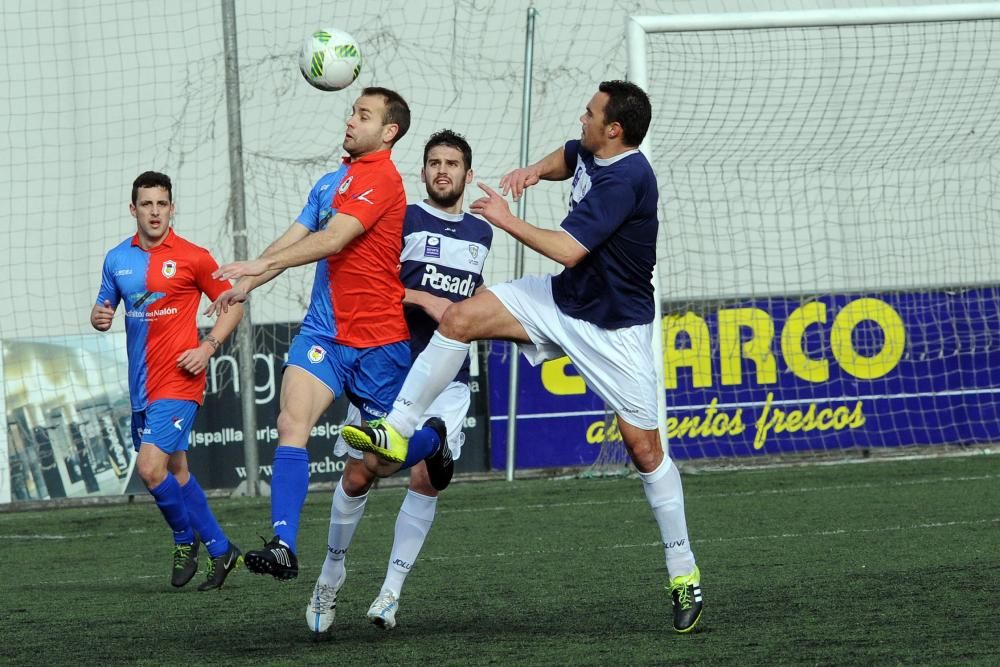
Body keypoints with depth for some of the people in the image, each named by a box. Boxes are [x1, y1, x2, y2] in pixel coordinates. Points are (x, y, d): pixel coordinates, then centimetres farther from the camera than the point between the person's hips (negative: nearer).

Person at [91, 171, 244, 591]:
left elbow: (232, 305, 2)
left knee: (150, 468, -16)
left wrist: (208, 347, -12)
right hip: (142, 384, 6)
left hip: (179, 380, -6)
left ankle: (185, 539, 6)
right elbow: (104, 309, 17)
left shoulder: (192, 258, -6)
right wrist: (99, 318, -7)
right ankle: (220, 549, 25)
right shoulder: (118, 259, 8)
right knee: (175, 469, 12)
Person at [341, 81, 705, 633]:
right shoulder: (591, 153, -1)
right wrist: (533, 171, 4)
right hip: (564, 300, 8)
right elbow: (565, 158, 26)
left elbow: (568, 251, -30)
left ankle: (683, 571, 6)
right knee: (460, 318, -8)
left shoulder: (626, 179, -27)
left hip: (614, 328, -8)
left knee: (643, 446, -5)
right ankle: (397, 431, 0)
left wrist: (504, 219, -18)